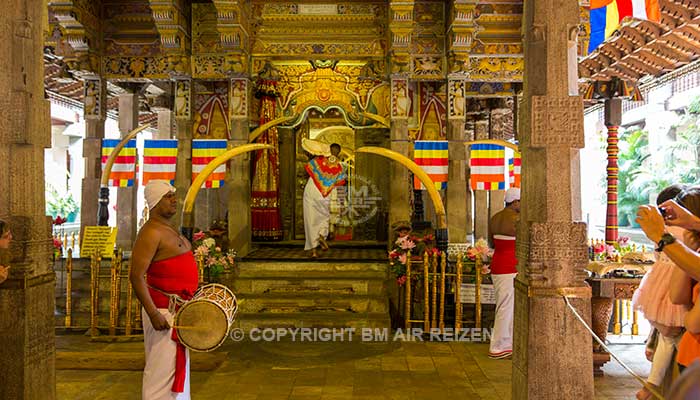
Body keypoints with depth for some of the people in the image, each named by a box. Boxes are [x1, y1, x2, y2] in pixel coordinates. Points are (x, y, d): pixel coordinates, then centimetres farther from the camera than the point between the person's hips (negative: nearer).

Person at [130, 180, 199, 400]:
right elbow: (136, 276, -23)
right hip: (163, 310, -10)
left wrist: (190, 297, 20)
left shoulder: (169, 230, 14)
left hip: (178, 306, 10)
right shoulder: (151, 232, -17)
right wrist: (153, 314, -27)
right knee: (162, 366, -4)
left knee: (177, 362, 18)